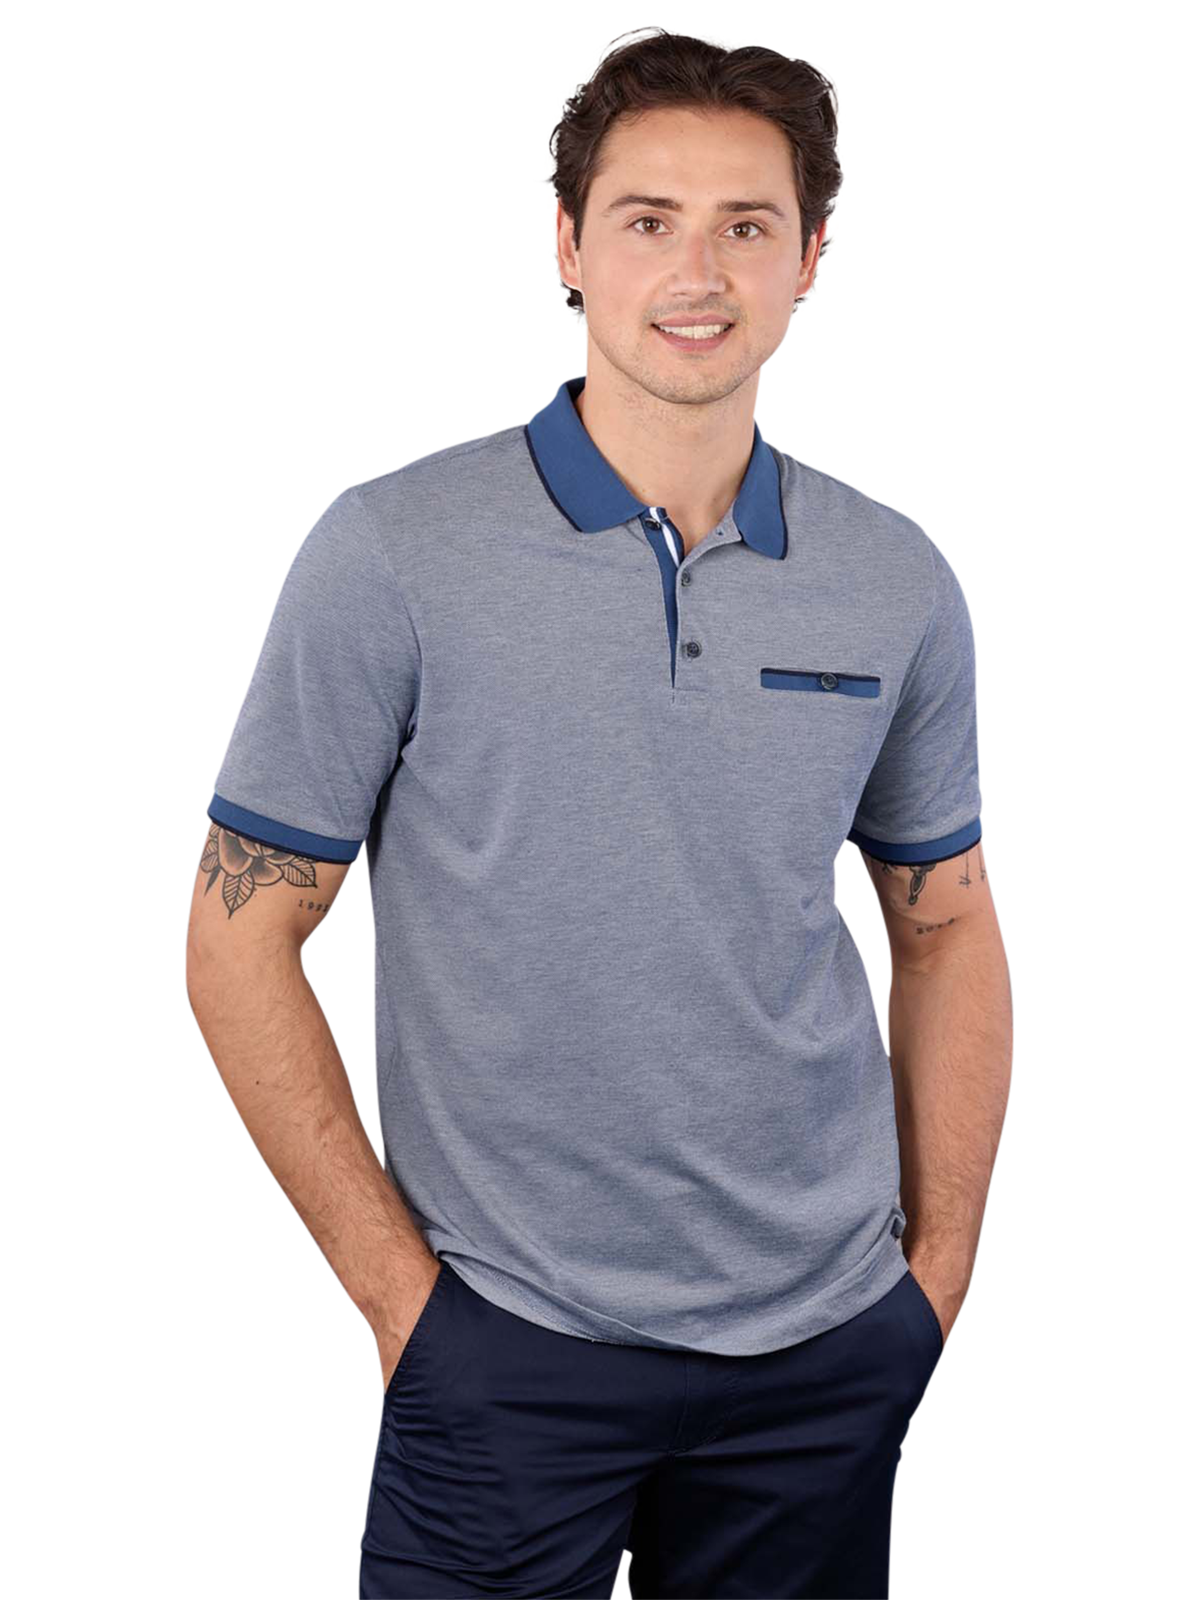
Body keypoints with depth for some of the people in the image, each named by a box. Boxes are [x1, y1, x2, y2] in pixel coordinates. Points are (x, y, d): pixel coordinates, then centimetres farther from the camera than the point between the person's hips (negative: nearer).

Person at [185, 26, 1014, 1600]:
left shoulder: (897, 584, 1)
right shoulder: (392, 555, -9)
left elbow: (946, 930, 11)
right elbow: (243, 938, -6)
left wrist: (938, 1265, 6)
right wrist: (397, 1282, -7)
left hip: (828, 1347, 3)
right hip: (508, 1349, -3)